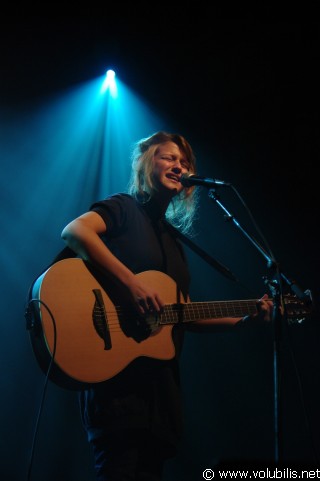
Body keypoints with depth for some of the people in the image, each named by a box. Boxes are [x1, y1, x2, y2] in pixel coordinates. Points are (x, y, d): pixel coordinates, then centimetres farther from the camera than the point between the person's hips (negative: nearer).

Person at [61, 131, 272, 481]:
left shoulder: (172, 238, 22)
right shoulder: (124, 207, 0)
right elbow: (74, 231, -22)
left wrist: (244, 319, 12)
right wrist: (131, 282, -29)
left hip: (160, 376, 8)